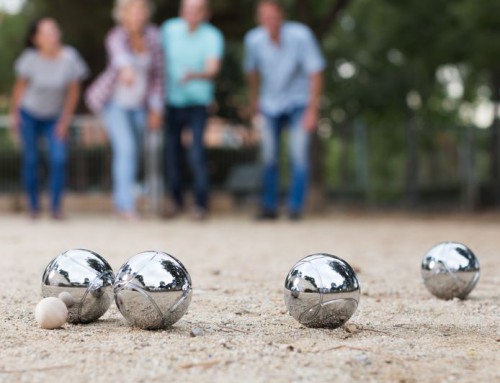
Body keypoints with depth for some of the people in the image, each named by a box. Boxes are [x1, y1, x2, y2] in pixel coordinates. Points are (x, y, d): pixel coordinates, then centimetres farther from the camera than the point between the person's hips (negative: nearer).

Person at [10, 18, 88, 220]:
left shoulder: (69, 58, -19)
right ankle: (33, 206, 18)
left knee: (59, 159, -13)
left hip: (54, 118, 1)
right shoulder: (30, 59, -19)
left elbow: (74, 91, -7)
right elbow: (20, 86, -4)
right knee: (31, 160, 3)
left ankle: (56, 207, -2)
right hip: (29, 114, 0)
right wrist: (14, 113, 3)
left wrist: (65, 120, -4)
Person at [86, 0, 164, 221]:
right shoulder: (117, 37, -24)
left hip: (138, 105, 6)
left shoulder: (152, 35, -8)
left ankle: (121, 202, 33)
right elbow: (120, 54, -50)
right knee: (126, 149, -21)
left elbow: (157, 72, 0)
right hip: (114, 102, -6)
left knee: (133, 153, 14)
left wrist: (156, 109, -1)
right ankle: (127, 205, -20)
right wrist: (126, 69, -73)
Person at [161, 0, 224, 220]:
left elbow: (212, 70, -22)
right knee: (172, 153, 6)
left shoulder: (213, 37, -10)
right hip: (172, 101, 3)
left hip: (198, 102, -3)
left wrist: (194, 75, -42)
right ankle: (177, 201, 21)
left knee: (197, 154, -13)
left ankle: (201, 205, -2)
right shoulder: (169, 29, -1)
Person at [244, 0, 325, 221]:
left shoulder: (300, 36, -23)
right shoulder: (254, 39, -14)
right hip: (270, 104, 3)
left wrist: (312, 110, -18)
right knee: (269, 156, 0)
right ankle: (269, 206, 11)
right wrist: (254, 100, 17)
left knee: (299, 152, -13)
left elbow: (315, 72, -17)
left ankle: (296, 207, -5)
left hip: (299, 102, -2)